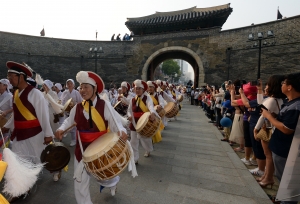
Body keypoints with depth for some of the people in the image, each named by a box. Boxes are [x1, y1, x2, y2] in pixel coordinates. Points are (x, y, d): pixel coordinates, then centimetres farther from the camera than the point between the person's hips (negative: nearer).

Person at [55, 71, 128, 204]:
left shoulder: (105, 106, -17)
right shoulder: (77, 107, -5)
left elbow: (115, 123, -17)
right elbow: (69, 121, 12)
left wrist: (121, 131, -36)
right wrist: (61, 129, -7)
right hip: (81, 150, 3)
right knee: (80, 183, 13)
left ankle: (113, 182, 58)